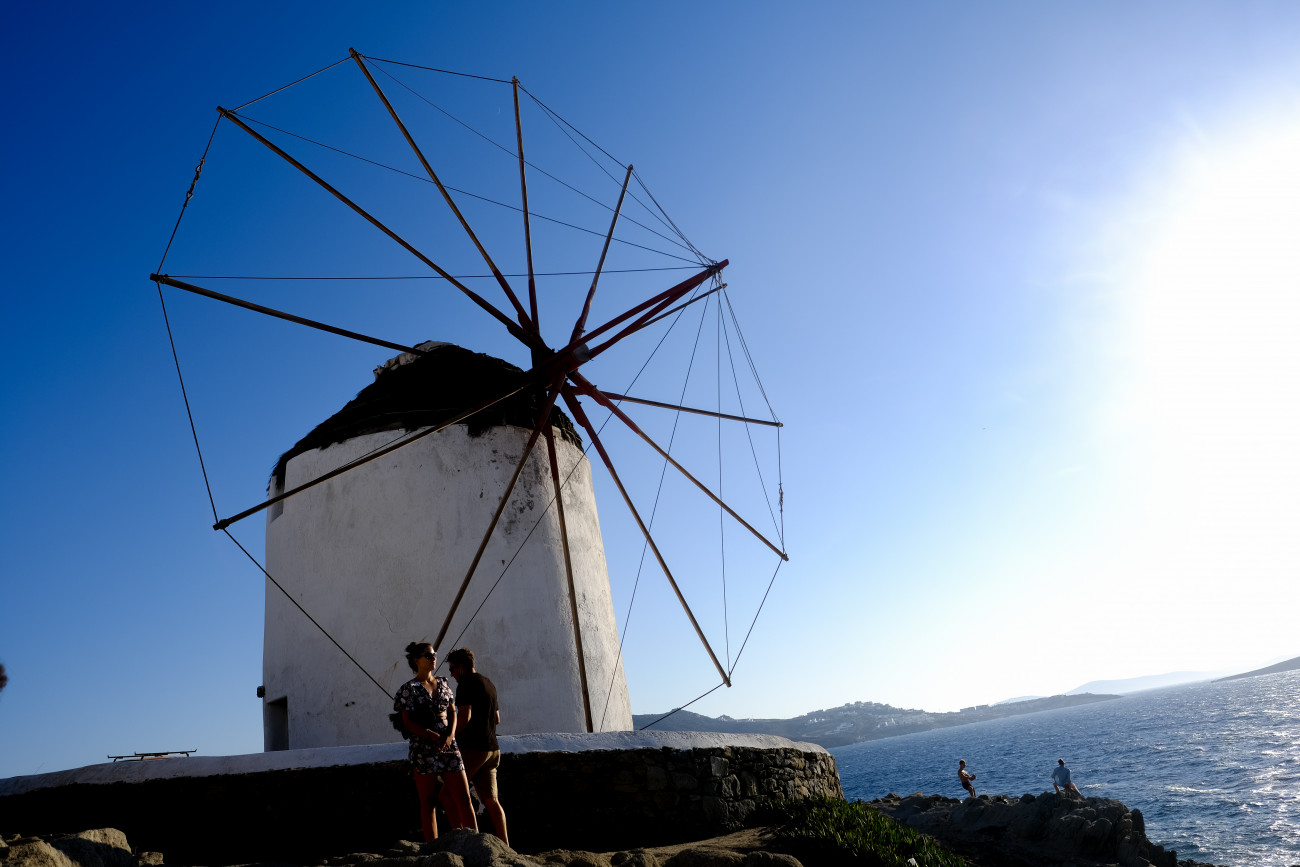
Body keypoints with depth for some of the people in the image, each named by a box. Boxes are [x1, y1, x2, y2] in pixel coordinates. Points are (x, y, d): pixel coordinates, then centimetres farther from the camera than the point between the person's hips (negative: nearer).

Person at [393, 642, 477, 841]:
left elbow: (452, 713, 12)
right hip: (423, 749, -4)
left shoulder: (443, 684, 14)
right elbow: (408, 722, -7)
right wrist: (434, 737, -16)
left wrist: (450, 735, -7)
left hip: (449, 746, 4)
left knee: (463, 797, -1)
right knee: (428, 801, 2)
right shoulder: (409, 689, -1)